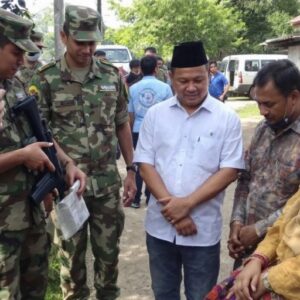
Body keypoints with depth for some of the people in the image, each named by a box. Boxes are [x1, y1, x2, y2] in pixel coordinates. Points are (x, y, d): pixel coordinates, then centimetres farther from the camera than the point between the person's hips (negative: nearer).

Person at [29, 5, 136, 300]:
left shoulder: (112, 75, 2)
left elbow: (122, 126, 9)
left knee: (109, 252, 15)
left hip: (108, 184, 2)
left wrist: (131, 171, 6)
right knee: (71, 254, 14)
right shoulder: (45, 80, -6)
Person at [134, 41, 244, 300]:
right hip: (160, 225, 2)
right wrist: (170, 205, -13)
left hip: (203, 229, -2)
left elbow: (229, 170, -9)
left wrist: (187, 203, -17)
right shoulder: (155, 114, 1)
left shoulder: (227, 118, -5)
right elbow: (145, 165, -1)